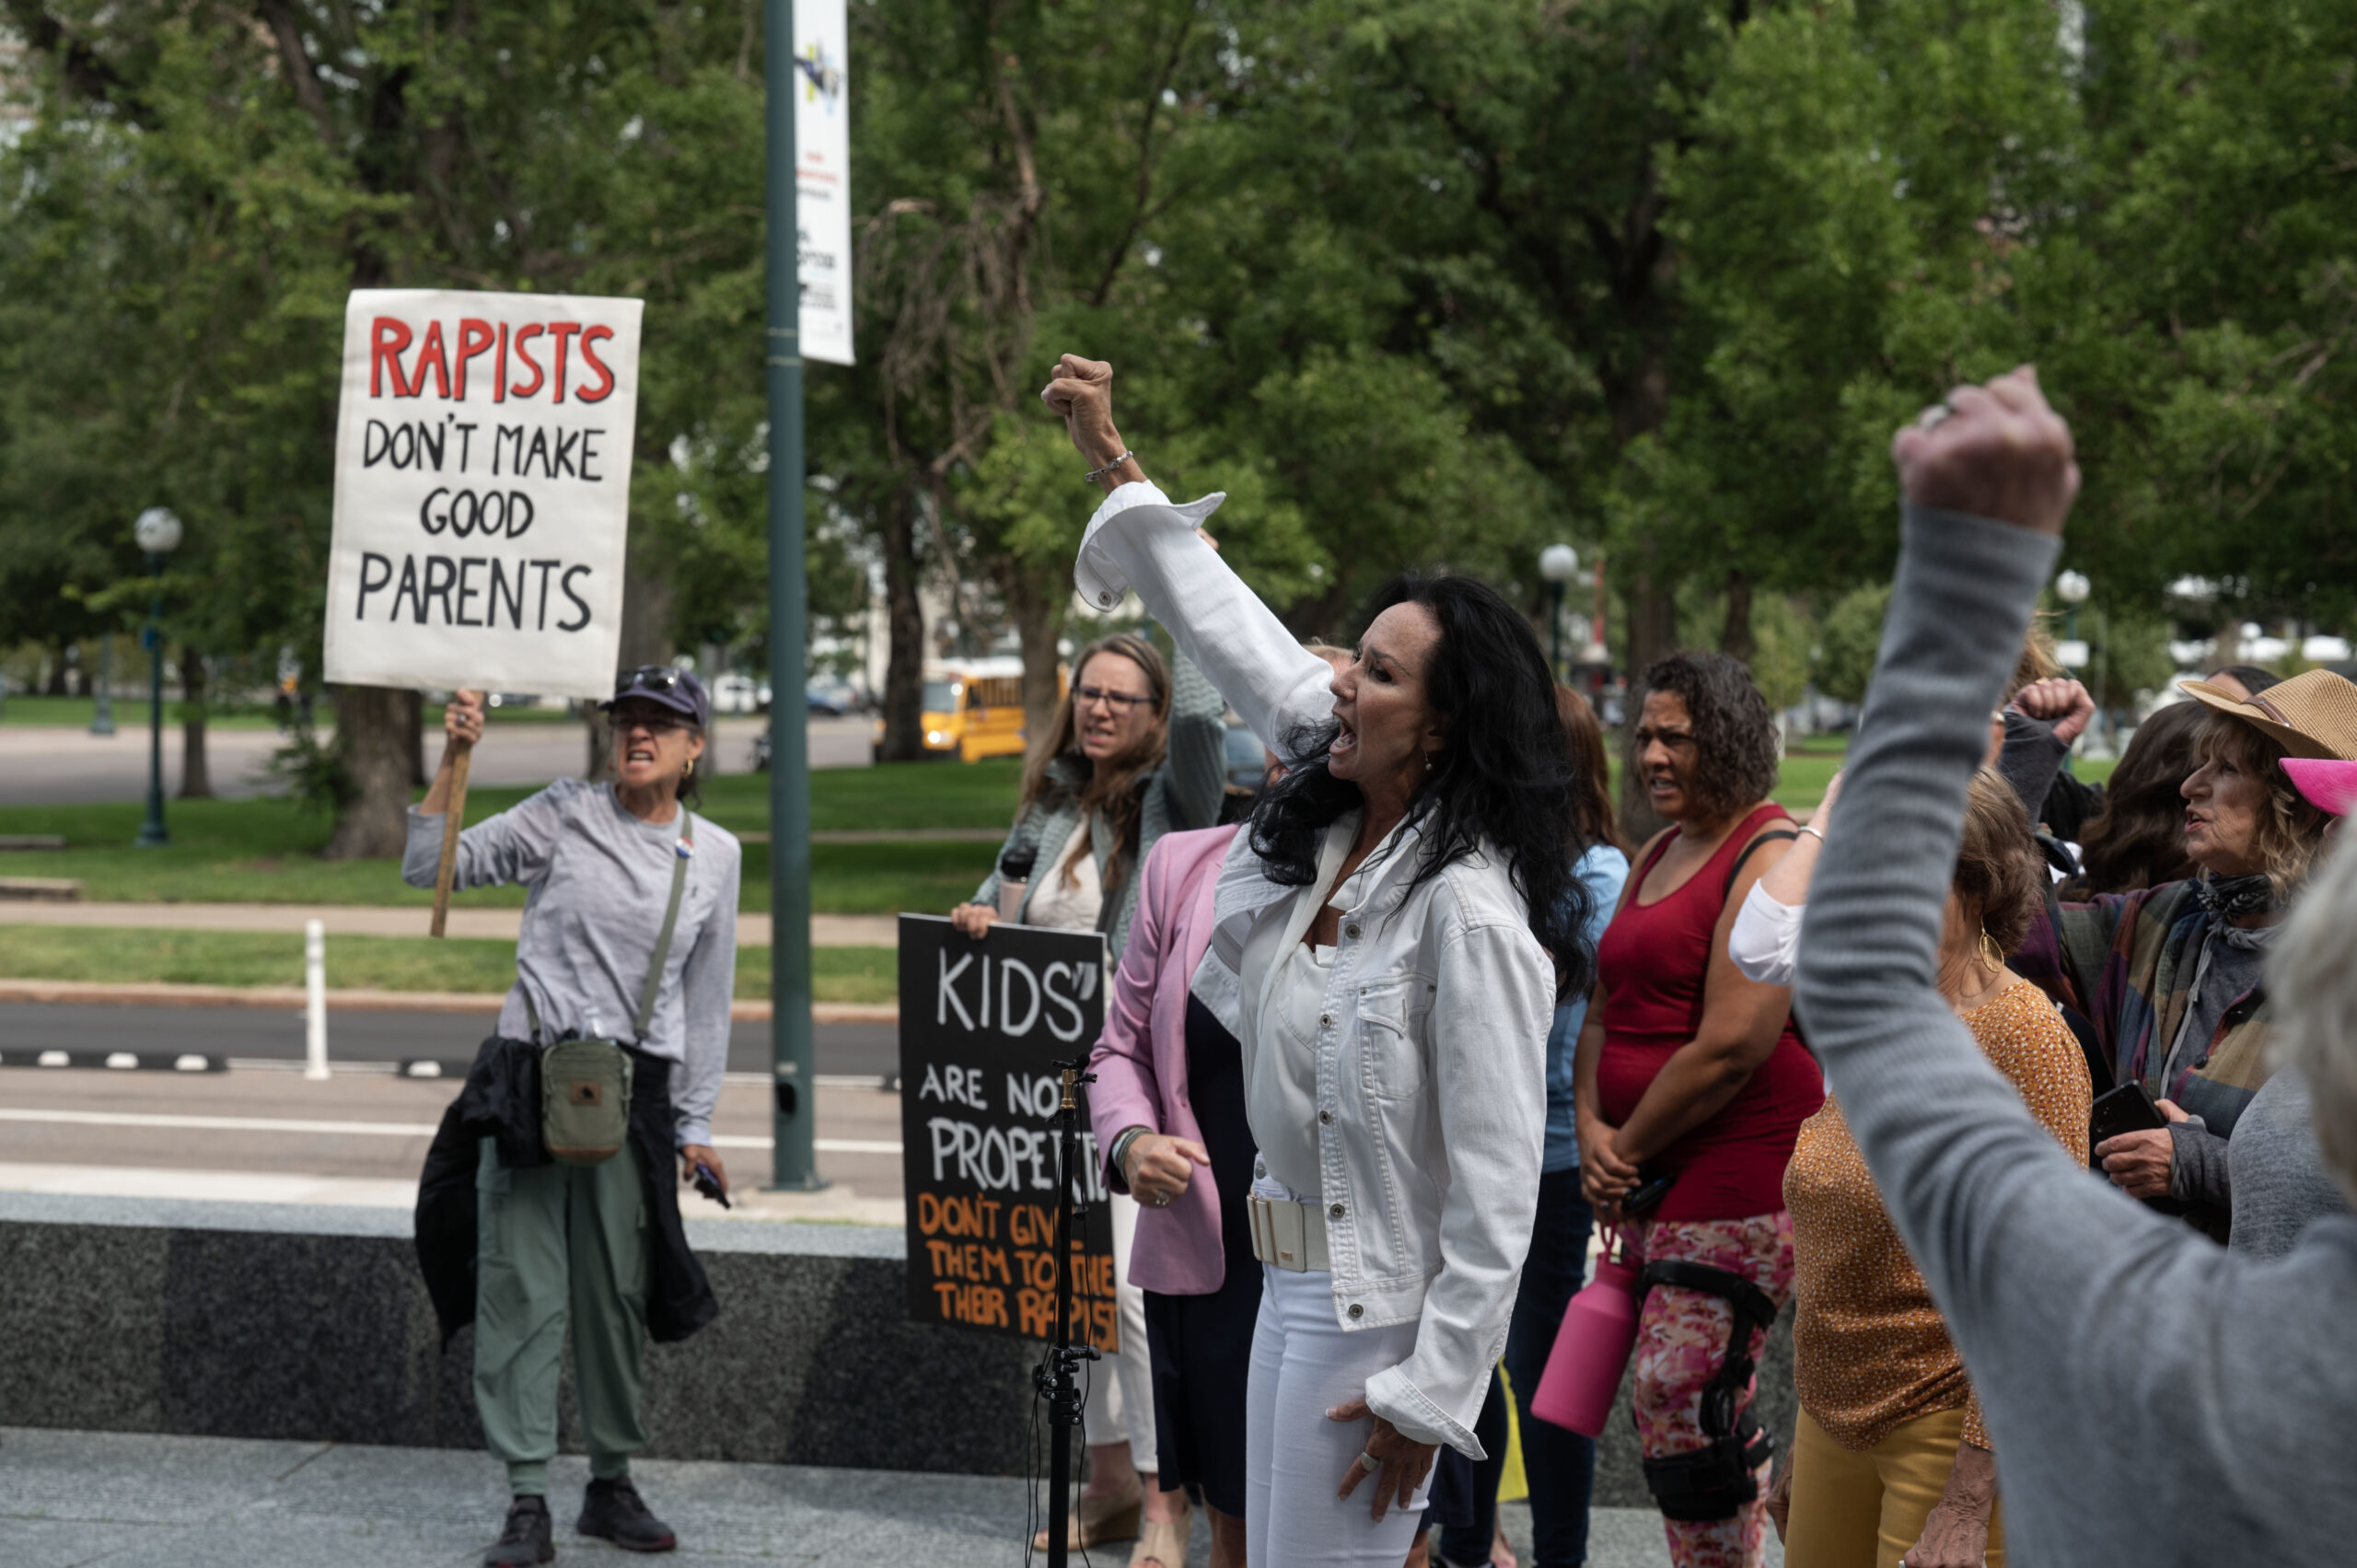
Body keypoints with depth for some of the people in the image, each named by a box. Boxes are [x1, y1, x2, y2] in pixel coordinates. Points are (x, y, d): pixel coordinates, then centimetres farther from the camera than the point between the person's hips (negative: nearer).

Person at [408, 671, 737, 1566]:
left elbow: (707, 998, 14)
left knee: (619, 1292, 5)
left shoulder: (716, 855, 9)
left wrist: (695, 1125, 12)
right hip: (531, 1079, -2)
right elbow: (430, 868, 1)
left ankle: (612, 1486, 19)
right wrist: (452, 761, -10)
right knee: (524, 1290, -6)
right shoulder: (565, 816, 1)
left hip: (635, 1090, 2)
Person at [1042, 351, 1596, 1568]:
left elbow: (1495, 1192, -21)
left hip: (1382, 1309, -9)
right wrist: (1111, 461, 22)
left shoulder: (1471, 913, -21)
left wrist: (1427, 1396, -21)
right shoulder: (1326, 826, 4)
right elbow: (1233, 637, 17)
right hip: (1292, 1284, 9)